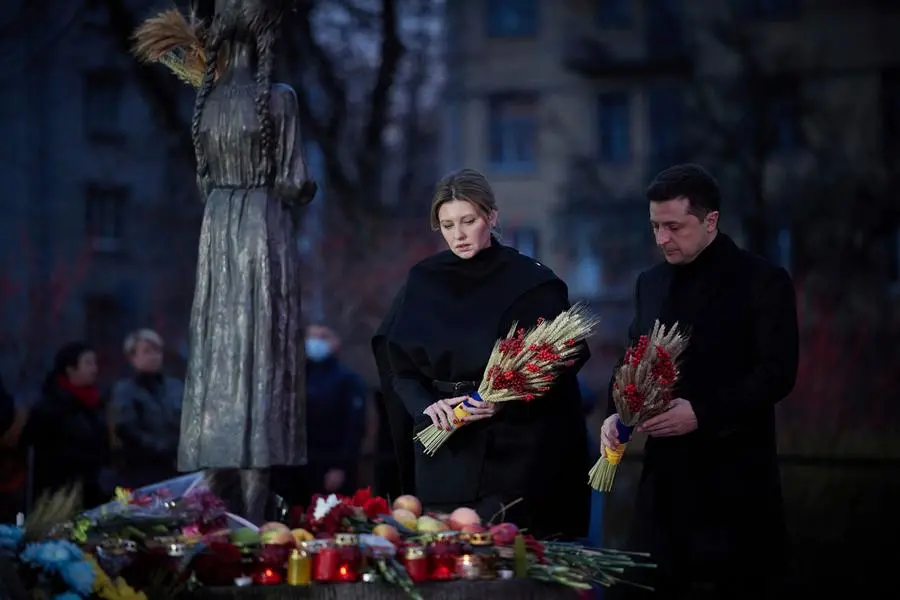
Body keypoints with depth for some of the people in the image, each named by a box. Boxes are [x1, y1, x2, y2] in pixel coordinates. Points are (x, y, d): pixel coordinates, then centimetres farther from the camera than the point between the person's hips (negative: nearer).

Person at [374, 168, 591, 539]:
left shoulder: (532, 283, -3)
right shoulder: (424, 282, 8)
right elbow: (399, 366, 7)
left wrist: (505, 402, -19)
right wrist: (427, 406, -13)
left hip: (513, 452, -3)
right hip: (445, 456, 3)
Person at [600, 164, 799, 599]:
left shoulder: (762, 281, -5)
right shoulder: (651, 283, 14)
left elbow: (777, 373, -12)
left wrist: (702, 414, -20)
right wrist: (617, 414, 1)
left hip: (733, 482, -5)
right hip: (666, 477, 5)